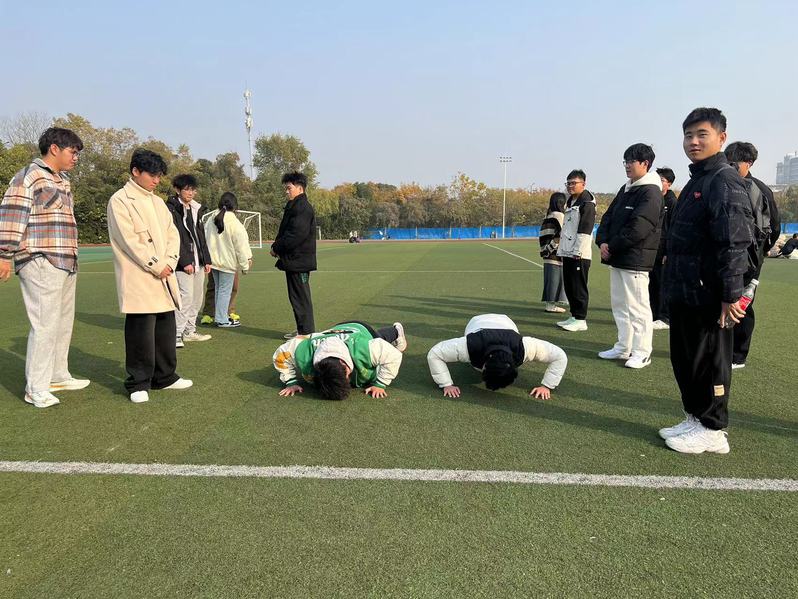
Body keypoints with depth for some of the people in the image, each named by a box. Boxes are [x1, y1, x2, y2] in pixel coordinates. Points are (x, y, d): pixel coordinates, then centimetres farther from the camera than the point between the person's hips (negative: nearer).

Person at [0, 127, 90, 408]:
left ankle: (58, 376, 25)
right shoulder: (29, 176, -6)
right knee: (45, 324, -8)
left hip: (65, 263, 9)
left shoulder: (62, 181, 20)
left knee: (64, 322, 13)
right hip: (40, 263, -9)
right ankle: (35, 388, 1)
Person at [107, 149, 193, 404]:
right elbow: (129, 239, -13)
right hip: (139, 280, -7)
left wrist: (169, 263, -4)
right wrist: (156, 266, -13)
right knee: (141, 332, -4)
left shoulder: (158, 202, 17)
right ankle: (138, 383, 8)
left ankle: (165, 376, 23)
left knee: (166, 328, 11)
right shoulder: (120, 200, -5)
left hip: (164, 276, 7)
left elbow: (172, 233, 12)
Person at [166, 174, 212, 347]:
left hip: (198, 261, 8)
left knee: (197, 298, 10)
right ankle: (177, 334, -9)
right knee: (186, 296, -15)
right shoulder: (172, 209, -6)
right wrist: (185, 262, -16)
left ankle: (189, 331, 21)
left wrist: (206, 260, 13)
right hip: (183, 263, -8)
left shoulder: (196, 209, 17)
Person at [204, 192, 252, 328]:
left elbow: (205, 239, 9)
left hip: (214, 261, 6)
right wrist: (245, 264, -5)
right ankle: (222, 319, 4)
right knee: (225, 290, 0)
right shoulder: (234, 223, -16)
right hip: (227, 262, -6)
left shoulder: (211, 220, 2)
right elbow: (241, 245, -13)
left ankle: (220, 316, 25)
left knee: (218, 289, 17)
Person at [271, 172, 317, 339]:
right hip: (294, 260, 10)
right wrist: (277, 247, 2)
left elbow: (296, 234, -24)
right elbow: (285, 232, 19)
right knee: (297, 296, 15)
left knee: (301, 297, -4)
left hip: (298, 261, -10)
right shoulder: (294, 206, 17)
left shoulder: (302, 207, -16)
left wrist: (276, 248, -14)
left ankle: (306, 331, 3)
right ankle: (302, 329, 24)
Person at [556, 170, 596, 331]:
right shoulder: (570, 202, 20)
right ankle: (574, 316, 21)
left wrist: (577, 251, -19)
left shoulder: (587, 203, -9)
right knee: (569, 287, 12)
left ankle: (580, 320, 0)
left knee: (578, 288, -6)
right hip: (567, 253, 9)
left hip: (579, 254, -9)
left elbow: (585, 230, -16)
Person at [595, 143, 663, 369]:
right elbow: (608, 217, 15)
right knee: (619, 304, 14)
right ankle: (624, 347, 24)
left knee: (637, 307, -3)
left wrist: (612, 247, -14)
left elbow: (637, 229, -20)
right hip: (617, 258, 9)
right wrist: (602, 241, -2)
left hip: (635, 260, -9)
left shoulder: (651, 192, -12)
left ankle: (641, 352, 7)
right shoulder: (625, 189, 16)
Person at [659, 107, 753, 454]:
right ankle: (695, 418, 29)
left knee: (708, 361, 1)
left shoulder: (725, 181, -13)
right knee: (683, 359, 16)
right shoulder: (696, 182, 16)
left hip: (708, 296, -9)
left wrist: (731, 294, -22)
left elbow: (735, 243, -20)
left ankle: (712, 430, 15)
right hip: (684, 292, 10)